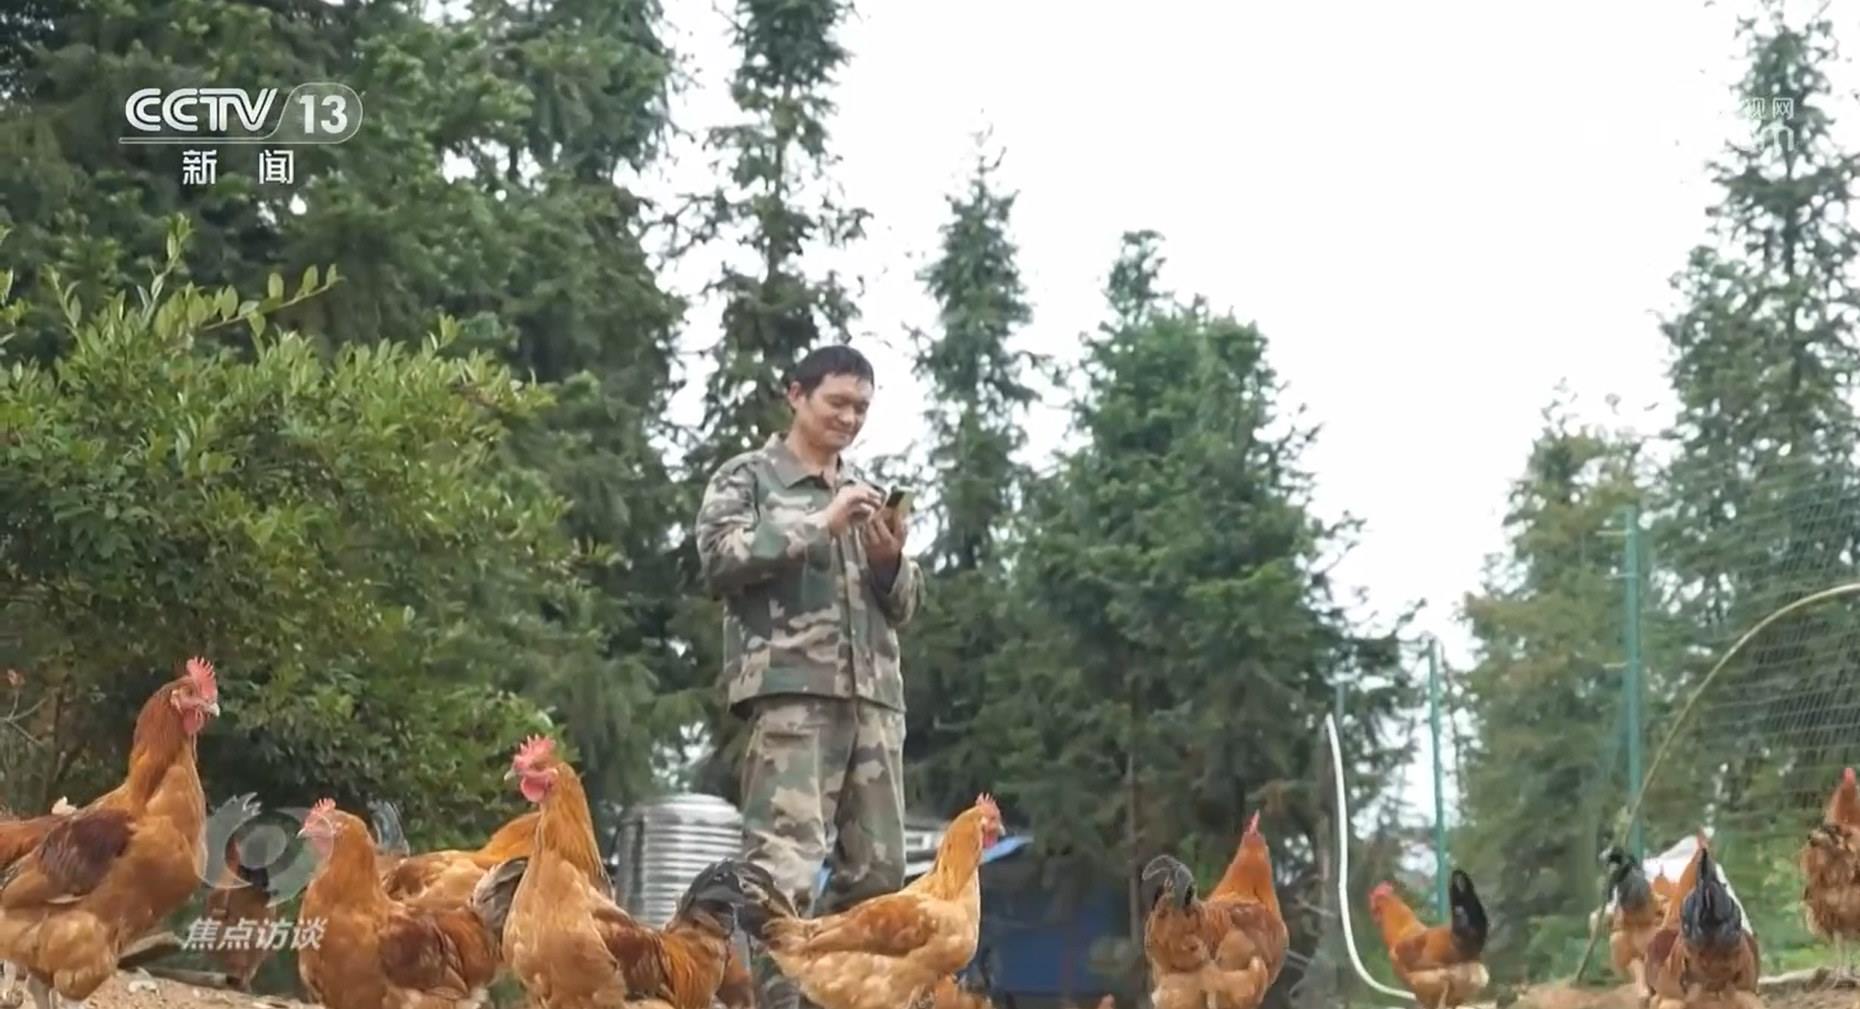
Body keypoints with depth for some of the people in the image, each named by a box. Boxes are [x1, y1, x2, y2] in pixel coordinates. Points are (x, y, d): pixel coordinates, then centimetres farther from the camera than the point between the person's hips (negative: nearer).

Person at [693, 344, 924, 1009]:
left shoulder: (866, 492, 25)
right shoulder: (748, 476, 10)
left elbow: (903, 606, 23)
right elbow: (720, 557, -7)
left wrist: (890, 560, 1)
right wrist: (821, 525, -8)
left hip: (873, 695, 6)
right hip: (790, 688, -6)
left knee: (877, 870, 2)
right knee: (786, 867, -15)